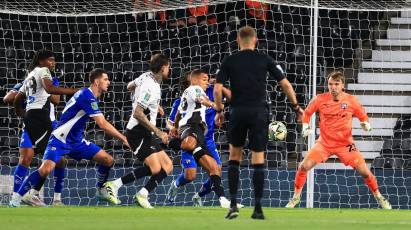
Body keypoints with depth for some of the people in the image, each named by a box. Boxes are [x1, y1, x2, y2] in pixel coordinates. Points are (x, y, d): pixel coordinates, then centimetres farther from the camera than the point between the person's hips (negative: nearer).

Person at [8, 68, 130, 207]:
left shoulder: (93, 98, 8)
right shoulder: (87, 96, -21)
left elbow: (102, 123, 22)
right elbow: (103, 125, -24)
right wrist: (123, 139, -18)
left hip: (76, 141, 9)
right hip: (60, 140, -9)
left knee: (108, 160, 3)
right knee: (46, 169, -28)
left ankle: (101, 190, 25)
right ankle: (16, 199, -19)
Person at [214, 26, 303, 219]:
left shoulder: (229, 61, 4)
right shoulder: (265, 60, 4)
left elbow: (217, 89, -2)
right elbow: (285, 84, 3)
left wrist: (219, 111, 11)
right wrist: (296, 106, 15)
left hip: (238, 112, 0)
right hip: (259, 112, 0)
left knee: (234, 156, 16)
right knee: (258, 160, 2)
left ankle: (233, 204, 5)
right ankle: (258, 208, 0)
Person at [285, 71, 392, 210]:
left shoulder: (351, 100, -8)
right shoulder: (320, 100, -8)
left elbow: (363, 116, 5)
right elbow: (307, 113, 8)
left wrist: (366, 124, -16)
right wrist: (305, 127, -8)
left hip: (345, 145, -1)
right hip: (324, 143, 1)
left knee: (364, 171, -8)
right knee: (304, 166, -15)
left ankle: (379, 197, 14)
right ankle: (296, 197, 4)